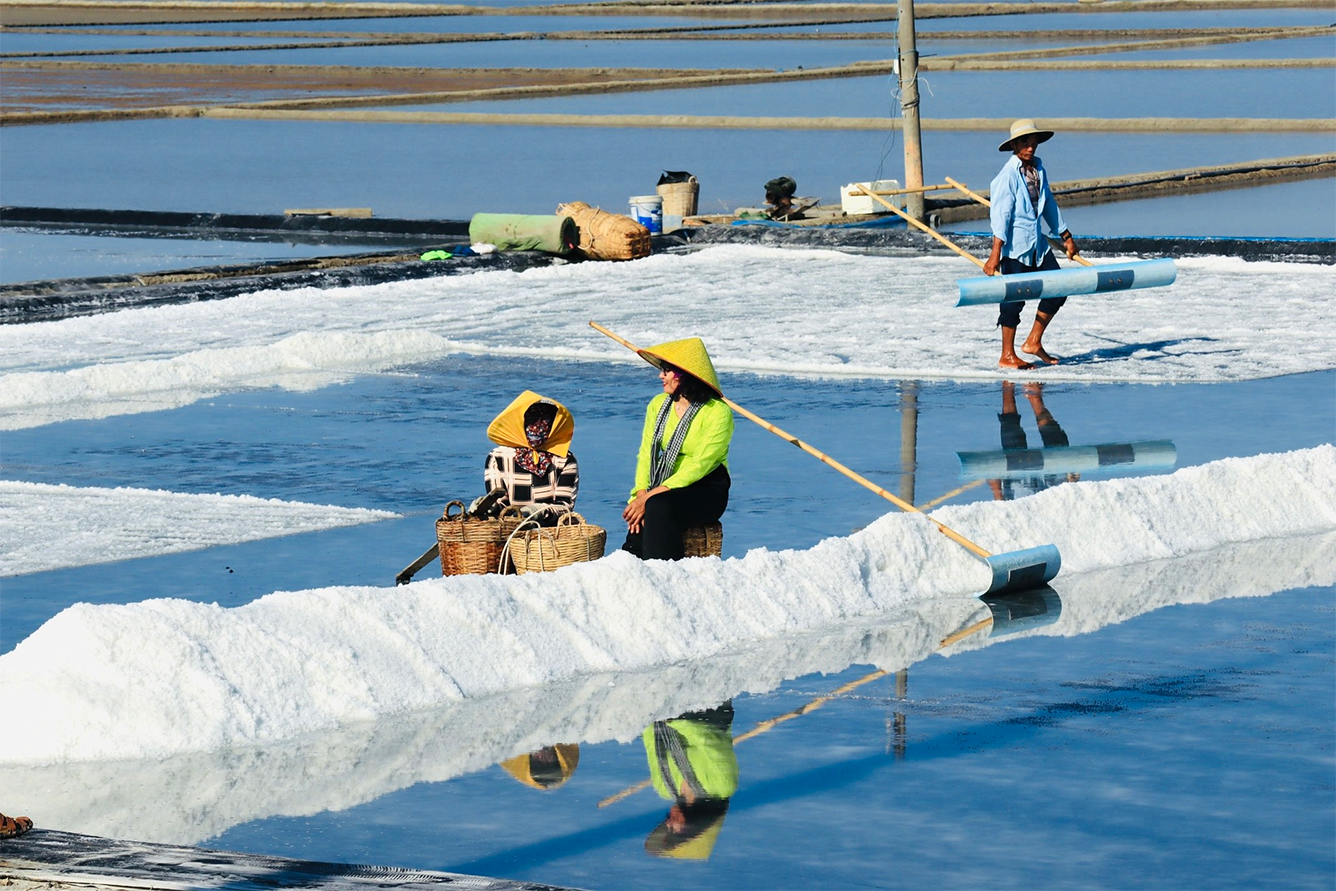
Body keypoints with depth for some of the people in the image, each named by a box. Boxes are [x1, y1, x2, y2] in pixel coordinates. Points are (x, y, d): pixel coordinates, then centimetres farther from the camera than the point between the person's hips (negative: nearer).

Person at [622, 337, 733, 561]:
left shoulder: (718, 412, -9)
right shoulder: (658, 405, 11)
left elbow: (701, 465, -16)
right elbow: (645, 453, 8)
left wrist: (651, 497, -21)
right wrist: (641, 493, -12)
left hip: (706, 491, -5)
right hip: (665, 488, 5)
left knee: (659, 507, -36)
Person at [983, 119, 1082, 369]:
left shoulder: (1038, 168, 10)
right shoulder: (1008, 175, -13)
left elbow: (1049, 205, 21)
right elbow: (1000, 215, -19)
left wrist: (1066, 237, 26)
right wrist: (995, 254, -24)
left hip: (1038, 245, 8)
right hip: (1015, 247, -8)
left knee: (1057, 290, 6)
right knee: (1014, 300, -2)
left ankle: (1033, 342, 18)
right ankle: (1007, 355, 8)